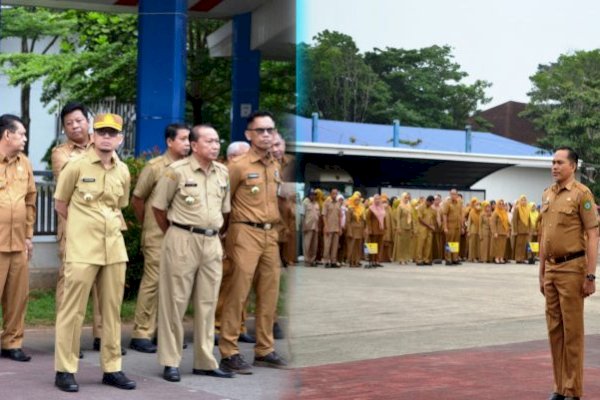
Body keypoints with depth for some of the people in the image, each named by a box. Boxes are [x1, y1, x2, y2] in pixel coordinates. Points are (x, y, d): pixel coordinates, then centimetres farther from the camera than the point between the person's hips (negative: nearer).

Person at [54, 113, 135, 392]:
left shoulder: (123, 171, 8)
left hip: (115, 248, 5)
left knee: (112, 310, 9)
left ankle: (112, 368, 18)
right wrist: (85, 226, 7)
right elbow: (60, 205, 3)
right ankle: (65, 370, 8)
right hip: (82, 248, -5)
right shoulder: (76, 165, -5)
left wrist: (109, 225, 9)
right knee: (73, 309, -1)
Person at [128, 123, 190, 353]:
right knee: (152, 282, -3)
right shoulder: (154, 167, -5)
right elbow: (137, 200, 3)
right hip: (157, 235, -4)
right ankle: (141, 334, 4)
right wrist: (147, 224, 11)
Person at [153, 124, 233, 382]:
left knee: (207, 303, 9)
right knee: (175, 301, 1)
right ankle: (170, 362, 9)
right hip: (182, 240, -5)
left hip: (212, 242, 5)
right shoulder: (177, 171, -7)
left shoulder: (223, 173, 9)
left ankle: (205, 362, 17)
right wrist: (173, 234, 7)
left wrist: (213, 231, 14)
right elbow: (158, 206, 0)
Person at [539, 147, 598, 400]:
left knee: (572, 331, -1)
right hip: (551, 268, 7)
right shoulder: (547, 195, 13)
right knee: (555, 329, 10)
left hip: (572, 268, -7)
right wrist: (542, 272, 16)